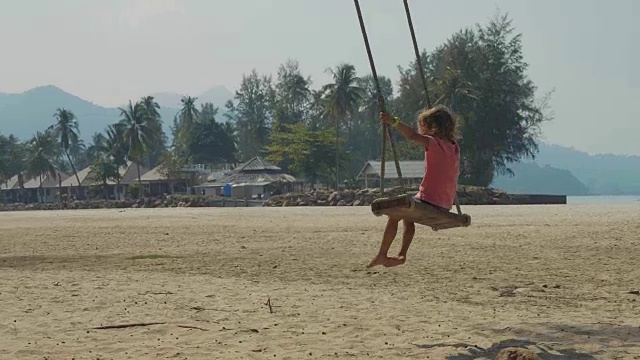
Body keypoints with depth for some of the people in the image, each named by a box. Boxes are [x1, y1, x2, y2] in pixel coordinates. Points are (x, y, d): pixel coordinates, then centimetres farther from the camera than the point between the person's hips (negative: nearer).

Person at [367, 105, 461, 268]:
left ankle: (382, 255, 5)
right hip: (445, 206, 9)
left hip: (430, 202, -9)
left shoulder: (435, 143, -14)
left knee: (394, 214, 5)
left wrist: (394, 121, -36)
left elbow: (413, 135, -30)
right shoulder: (453, 147, 9)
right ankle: (402, 255, 25)